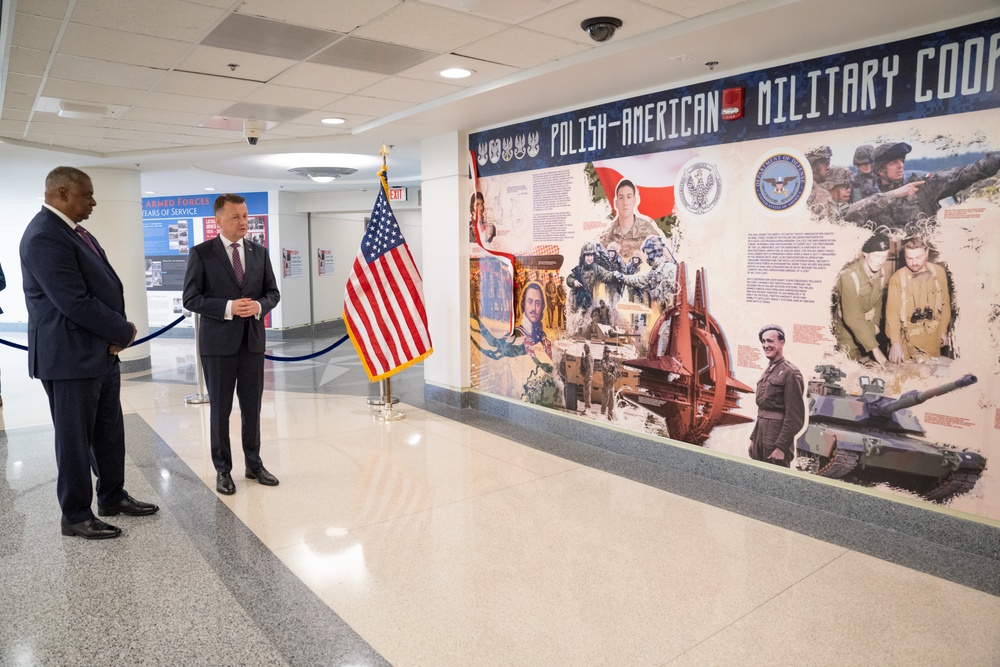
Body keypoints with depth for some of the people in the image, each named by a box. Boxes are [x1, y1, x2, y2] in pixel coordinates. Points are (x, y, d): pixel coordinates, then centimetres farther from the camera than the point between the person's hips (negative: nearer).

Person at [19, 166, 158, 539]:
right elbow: (75, 303, -24)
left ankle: (113, 497, 33)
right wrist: (124, 331, -12)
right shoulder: (45, 237, -19)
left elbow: (104, 285, 12)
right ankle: (76, 516, 19)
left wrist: (117, 332, -3)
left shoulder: (75, 231, 12)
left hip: (102, 351, 9)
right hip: (71, 357, -9)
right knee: (75, 438, 4)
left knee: (109, 432, 18)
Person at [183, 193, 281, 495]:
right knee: (220, 409, 6)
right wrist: (227, 307, -19)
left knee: (252, 407, 11)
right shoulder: (202, 253, -4)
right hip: (218, 342, -3)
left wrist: (259, 306, -12)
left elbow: (273, 292, 9)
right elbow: (191, 298, -7)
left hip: (252, 340, 3)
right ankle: (223, 470, 19)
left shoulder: (259, 252, 7)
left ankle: (254, 464, 24)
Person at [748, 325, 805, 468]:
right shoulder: (767, 372, 14)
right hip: (761, 437, 8)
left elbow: (795, 416, -16)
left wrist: (781, 447, -19)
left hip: (777, 438, -8)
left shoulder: (790, 373, -11)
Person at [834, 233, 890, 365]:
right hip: (847, 330, -6)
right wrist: (875, 348, -34)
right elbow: (852, 317, -32)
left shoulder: (881, 272, -6)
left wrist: (875, 324, -3)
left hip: (866, 329, 6)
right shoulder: (850, 276, -28)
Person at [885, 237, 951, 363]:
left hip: (933, 337, 3)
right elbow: (892, 312, -16)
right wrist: (895, 343, -23)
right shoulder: (897, 278, -13)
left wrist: (944, 330, 13)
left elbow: (945, 303, 9)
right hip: (907, 338, -3)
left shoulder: (938, 272, -2)